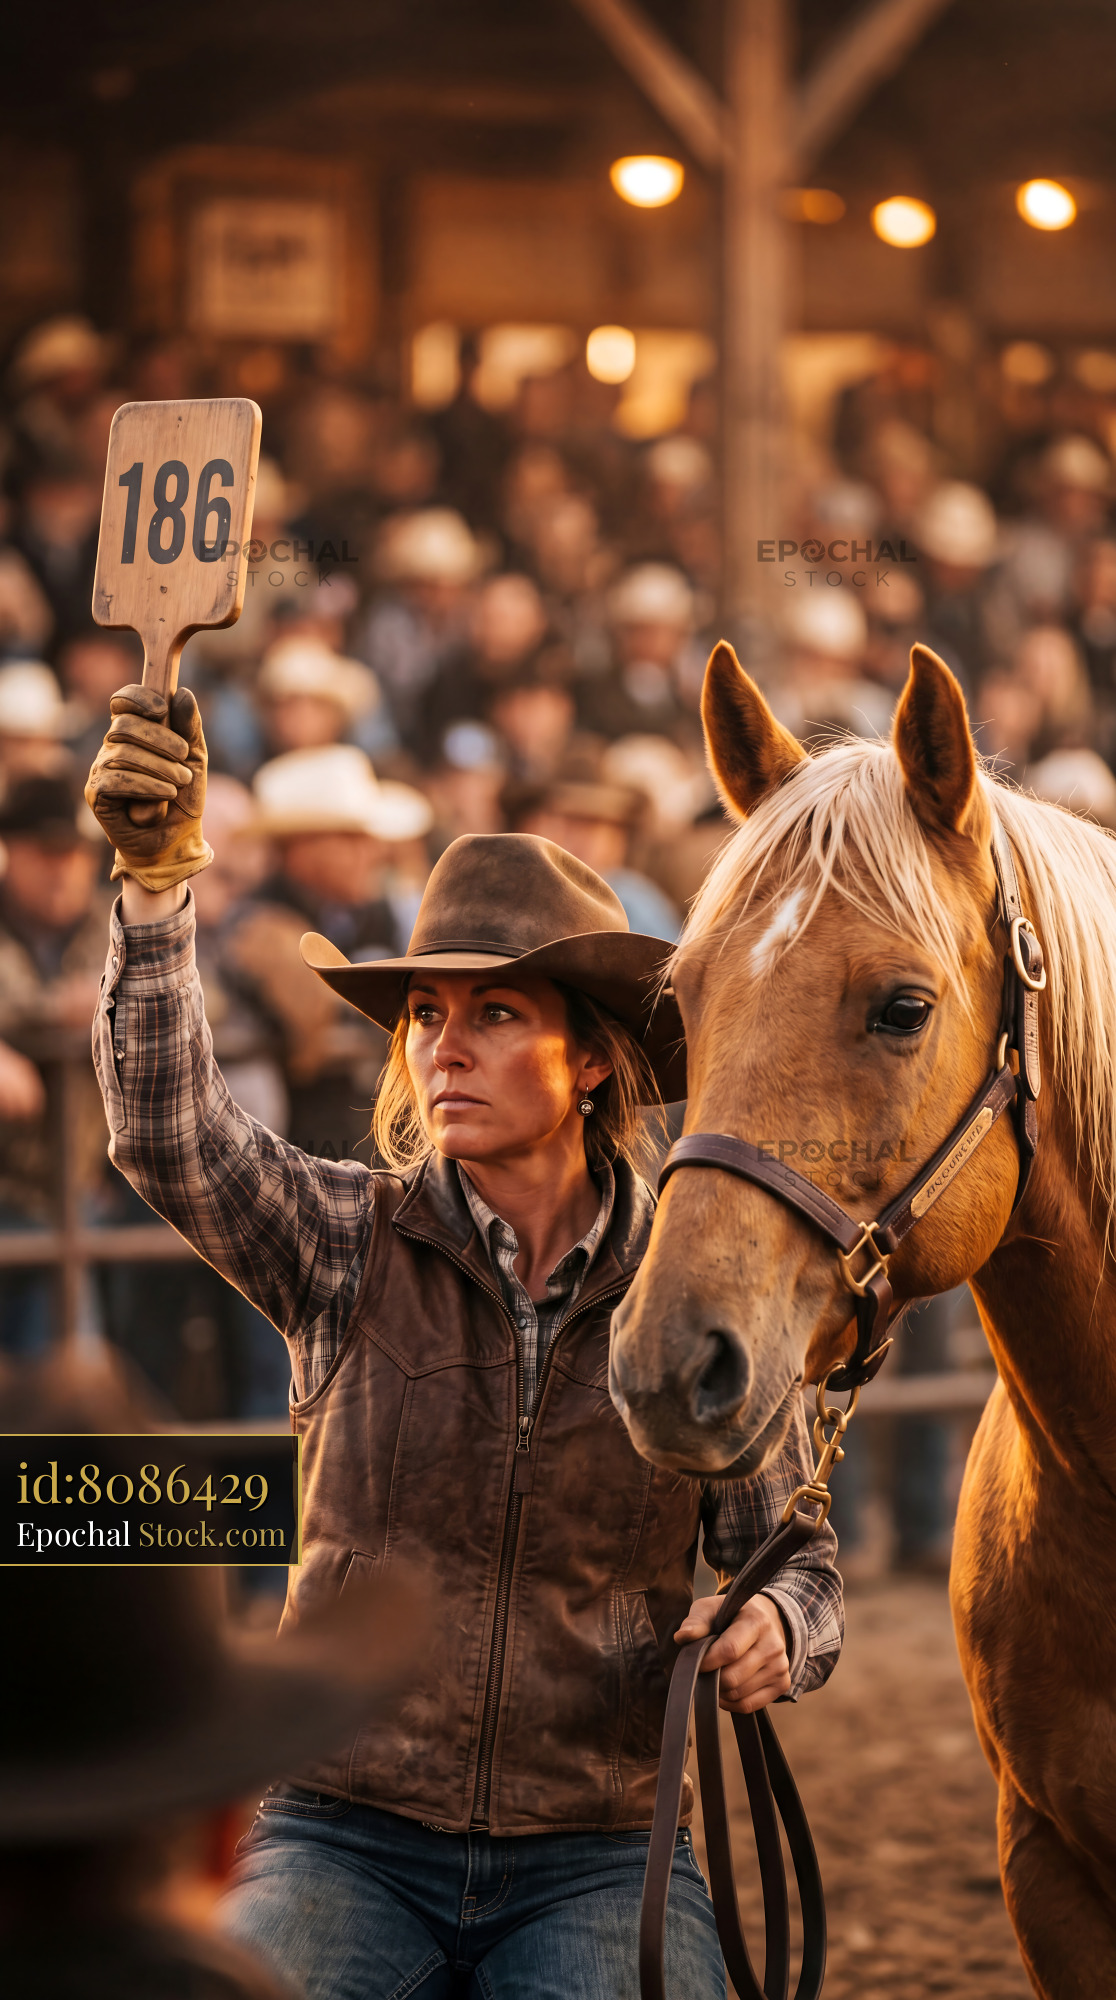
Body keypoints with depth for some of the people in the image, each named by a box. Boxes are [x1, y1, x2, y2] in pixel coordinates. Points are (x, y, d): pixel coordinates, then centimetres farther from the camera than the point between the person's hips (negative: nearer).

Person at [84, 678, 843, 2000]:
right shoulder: (345, 1245, 2)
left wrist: (775, 1631, -12)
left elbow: (796, 1561, 12)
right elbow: (164, 1135, -17)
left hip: (595, 1864, 0)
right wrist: (156, 878, -30)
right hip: (344, 1842, 0)